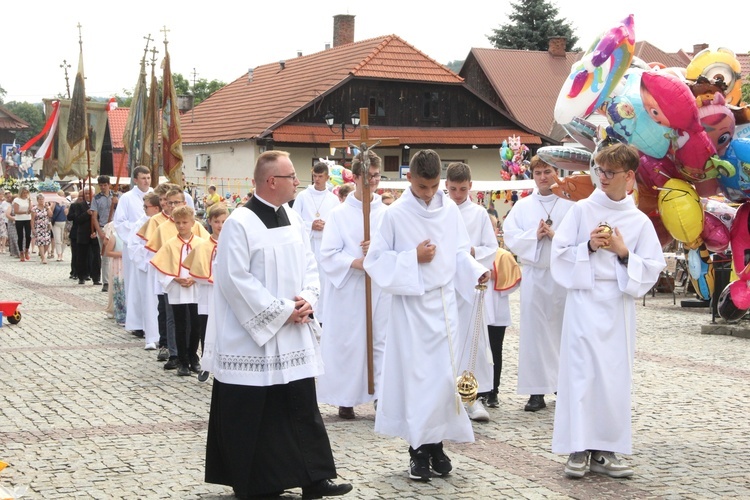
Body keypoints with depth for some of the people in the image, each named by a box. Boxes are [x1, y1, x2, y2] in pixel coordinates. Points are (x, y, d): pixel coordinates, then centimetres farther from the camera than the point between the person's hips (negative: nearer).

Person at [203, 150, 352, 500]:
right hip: (250, 335, -7)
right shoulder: (240, 223, -13)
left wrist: (307, 300, -5)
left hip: (292, 337, 7)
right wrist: (281, 311, -16)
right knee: (251, 413, 3)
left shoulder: (294, 220, 10)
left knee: (303, 406, 6)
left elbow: (309, 266, 15)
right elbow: (235, 279, -16)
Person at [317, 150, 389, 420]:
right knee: (347, 342, 1)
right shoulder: (339, 214, 1)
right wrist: (355, 262, -19)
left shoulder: (387, 213, 7)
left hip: (381, 288, 2)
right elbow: (328, 254, -4)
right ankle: (345, 398, 12)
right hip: (347, 289, -2)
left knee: (382, 341, 1)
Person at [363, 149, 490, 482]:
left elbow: (460, 252, 10)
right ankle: (418, 450, 11)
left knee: (444, 374, 4)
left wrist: (476, 273, -7)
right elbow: (375, 261, -4)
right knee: (414, 374, 1)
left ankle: (436, 444, 17)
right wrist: (413, 259, -13)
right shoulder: (396, 215, -7)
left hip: (444, 302, 3)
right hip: (411, 305, -3)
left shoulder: (450, 210, 3)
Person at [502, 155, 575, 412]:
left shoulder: (569, 205, 1)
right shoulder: (522, 206, 8)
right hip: (534, 274, 1)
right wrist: (534, 235, -12)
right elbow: (510, 237, 1)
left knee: (563, 329, 6)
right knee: (534, 331, -1)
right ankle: (537, 391, 2)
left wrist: (555, 234, -16)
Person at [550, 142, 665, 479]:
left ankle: (606, 450, 12)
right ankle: (578, 450, 2)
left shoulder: (640, 221, 6)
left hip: (619, 303, 2)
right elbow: (559, 253, 2)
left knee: (615, 375, 3)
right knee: (581, 373, -6)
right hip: (584, 301, -2)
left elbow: (653, 269, 4)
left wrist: (624, 253, -10)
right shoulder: (582, 210, 3)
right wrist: (588, 247, -12)